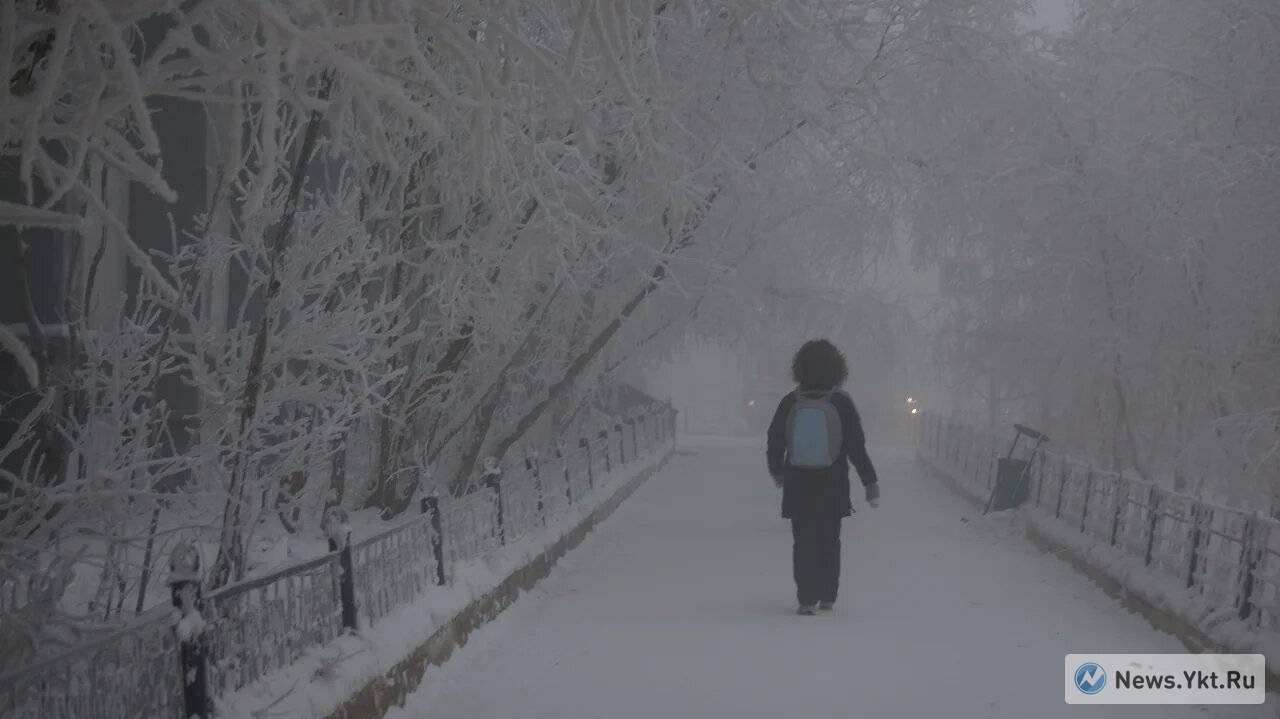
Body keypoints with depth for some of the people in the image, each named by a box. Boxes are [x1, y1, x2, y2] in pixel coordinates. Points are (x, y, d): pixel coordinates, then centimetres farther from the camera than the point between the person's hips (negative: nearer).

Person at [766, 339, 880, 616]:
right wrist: (871, 483, -1)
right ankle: (827, 596, 23)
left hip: (797, 485, 0)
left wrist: (777, 471, 20)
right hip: (833, 488, 0)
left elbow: (775, 441, 2)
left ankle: (807, 598, -2)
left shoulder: (790, 402, -7)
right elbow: (857, 448, -9)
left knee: (803, 541, 7)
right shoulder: (842, 403, -10)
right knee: (829, 540, 16)